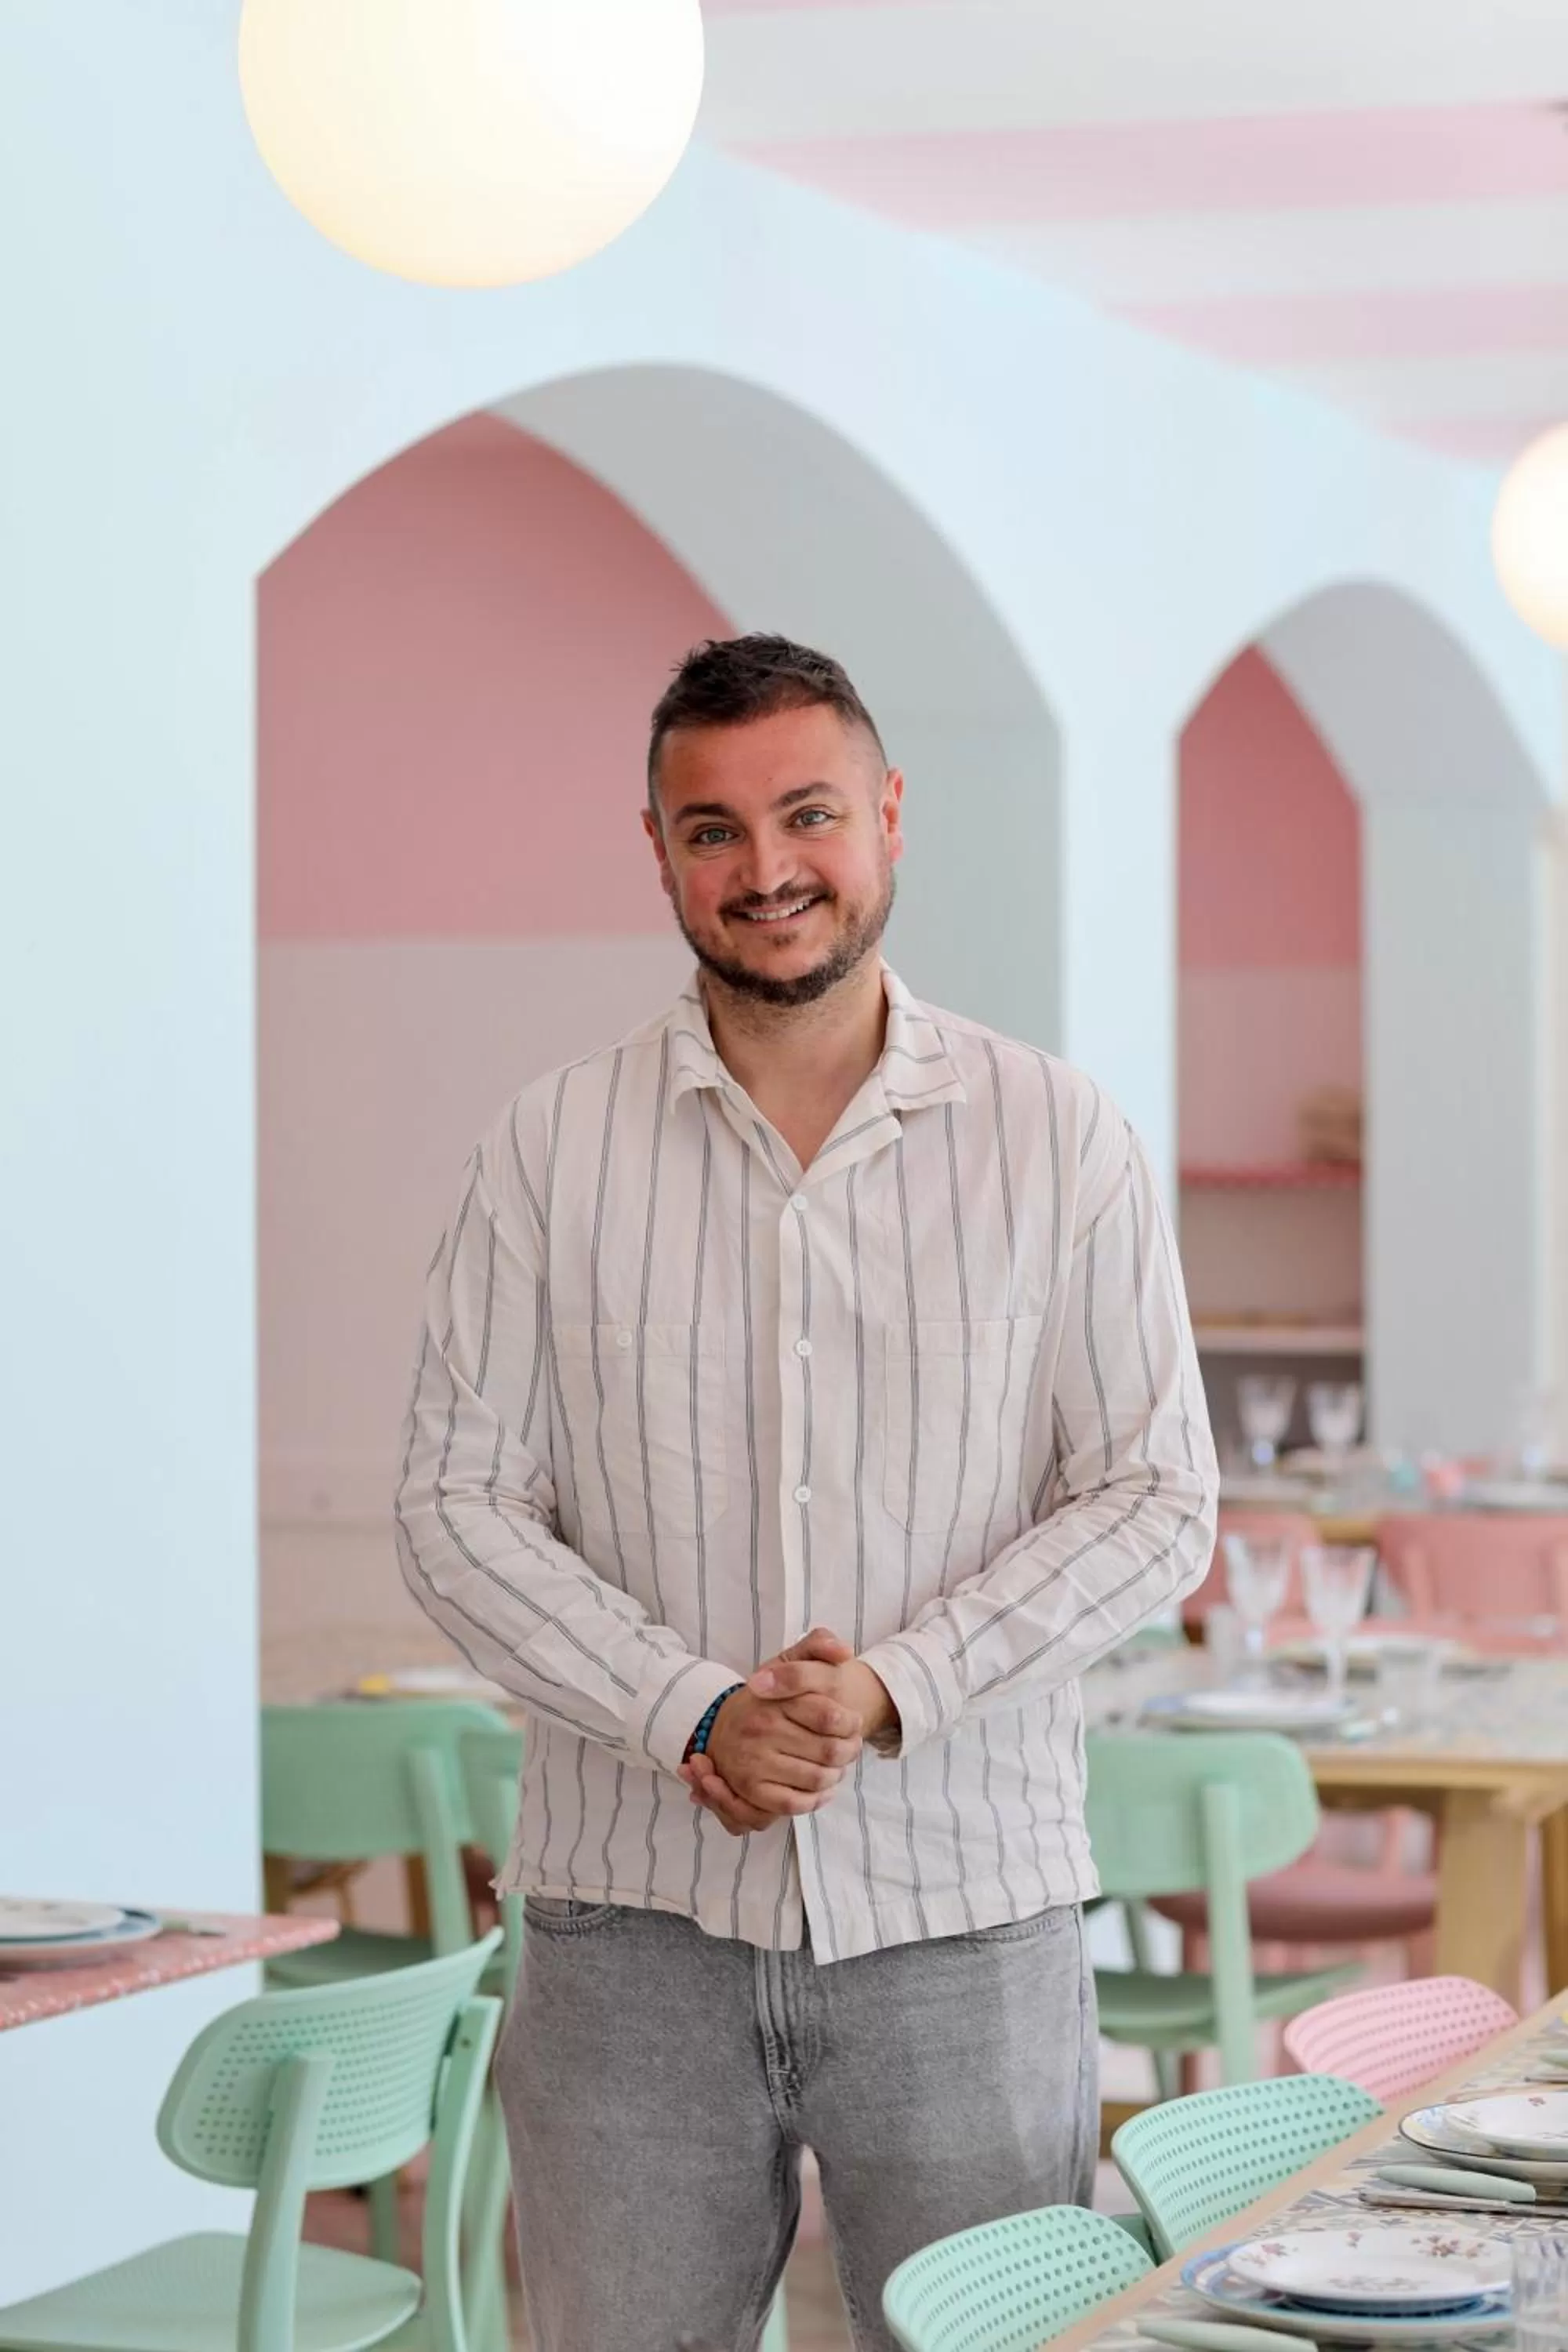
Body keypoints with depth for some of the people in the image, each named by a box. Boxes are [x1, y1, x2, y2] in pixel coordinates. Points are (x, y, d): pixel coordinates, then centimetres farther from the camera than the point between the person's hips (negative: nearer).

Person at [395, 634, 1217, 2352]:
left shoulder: (1054, 1140, 2)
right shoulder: (552, 1150, 3)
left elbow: (1154, 1499, 0)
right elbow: (457, 1508, 1)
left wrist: (890, 1688, -13)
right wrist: (693, 1715, -14)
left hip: (965, 1913, 0)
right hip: (634, 1916, 1)